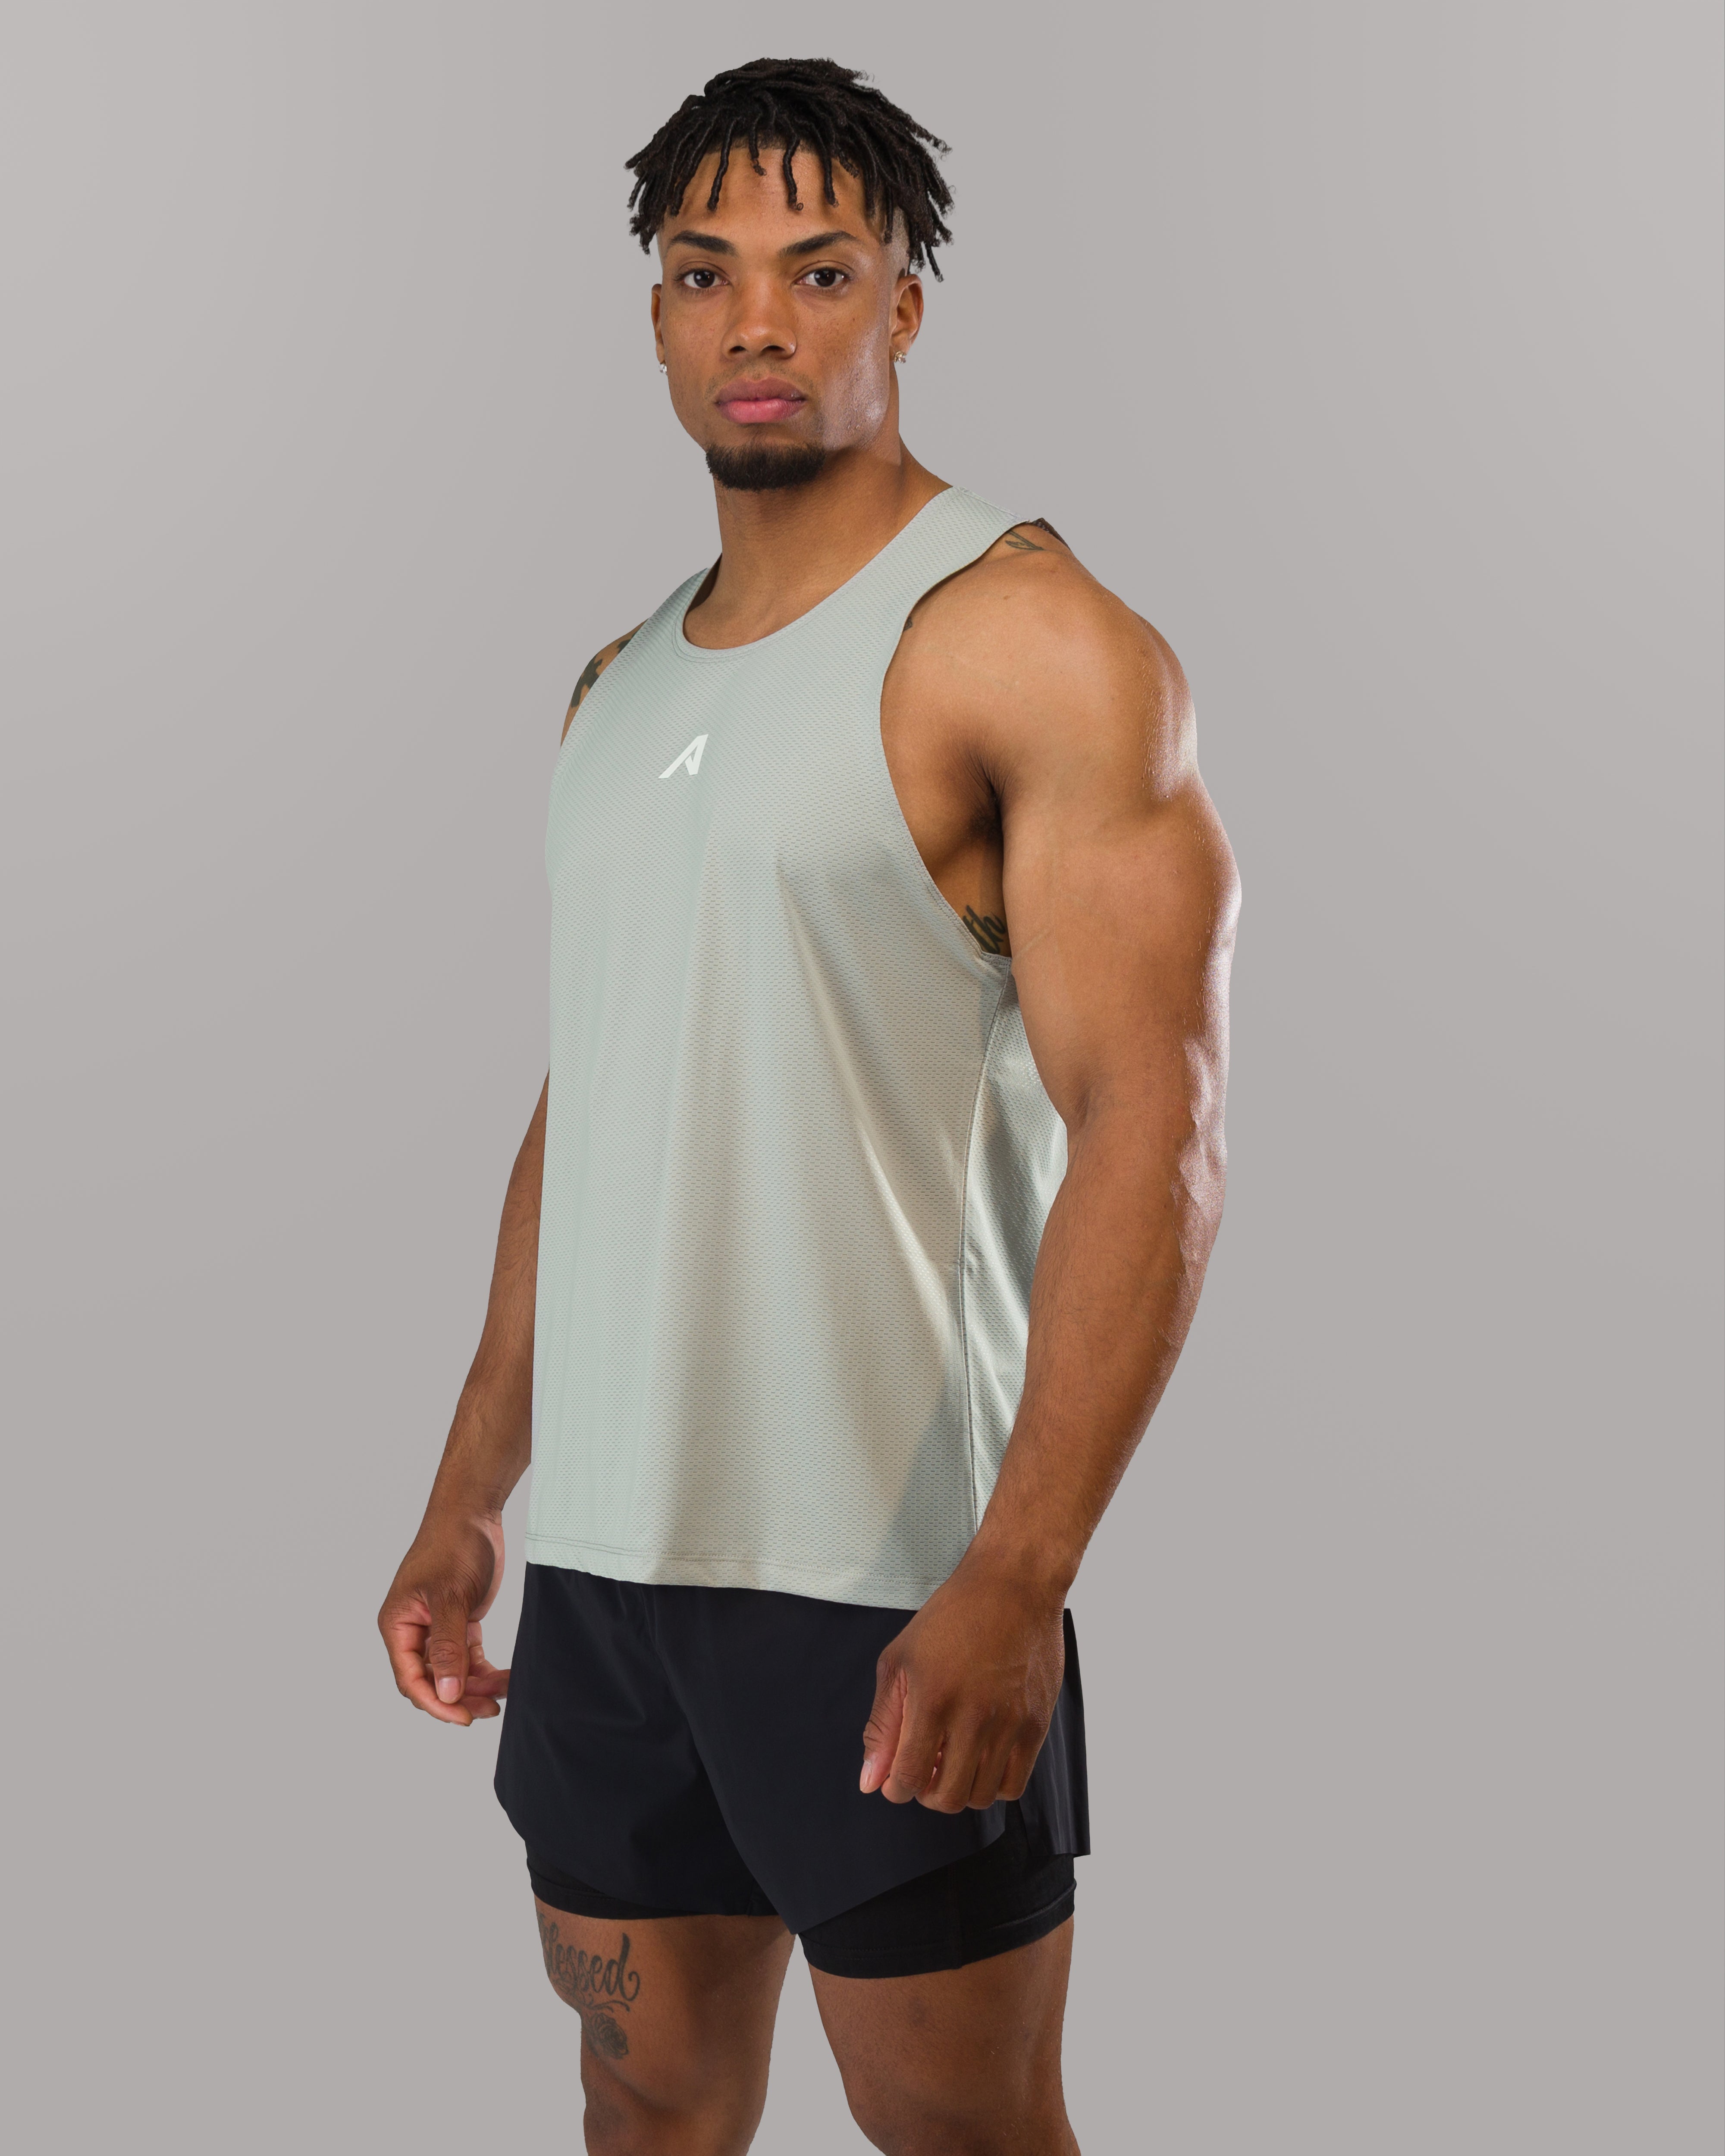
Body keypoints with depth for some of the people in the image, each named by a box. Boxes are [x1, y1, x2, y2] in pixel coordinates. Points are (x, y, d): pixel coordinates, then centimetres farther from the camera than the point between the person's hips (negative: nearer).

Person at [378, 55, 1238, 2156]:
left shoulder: (1027, 639, -9)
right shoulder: (620, 685, 14)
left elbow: (1152, 1131, -16)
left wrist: (1019, 1576, -25)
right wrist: (471, 1491, 16)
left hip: (889, 1578, -6)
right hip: (605, 1551, 7)